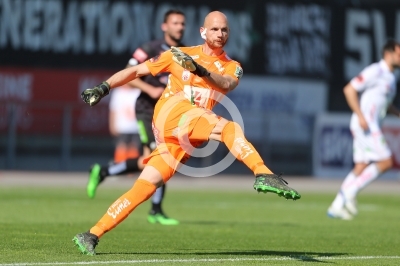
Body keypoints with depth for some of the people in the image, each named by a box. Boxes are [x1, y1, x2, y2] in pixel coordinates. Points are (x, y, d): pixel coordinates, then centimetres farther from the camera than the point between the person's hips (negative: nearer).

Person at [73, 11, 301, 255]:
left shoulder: (232, 68, 16)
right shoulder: (181, 54, 13)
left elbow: (227, 84, -9)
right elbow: (136, 71, 17)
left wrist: (201, 71, -29)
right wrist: (104, 87, 6)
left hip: (184, 139, 3)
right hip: (171, 111, -3)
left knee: (144, 189, -4)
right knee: (230, 128, -28)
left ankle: (93, 235, -1)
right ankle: (263, 176, -45)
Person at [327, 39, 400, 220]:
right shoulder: (376, 71, -11)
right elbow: (349, 89, -15)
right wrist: (361, 116, -21)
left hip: (372, 127, 9)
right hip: (365, 124, -9)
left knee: (361, 167, 6)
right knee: (385, 162, -12)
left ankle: (336, 207, 7)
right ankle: (350, 191, -8)